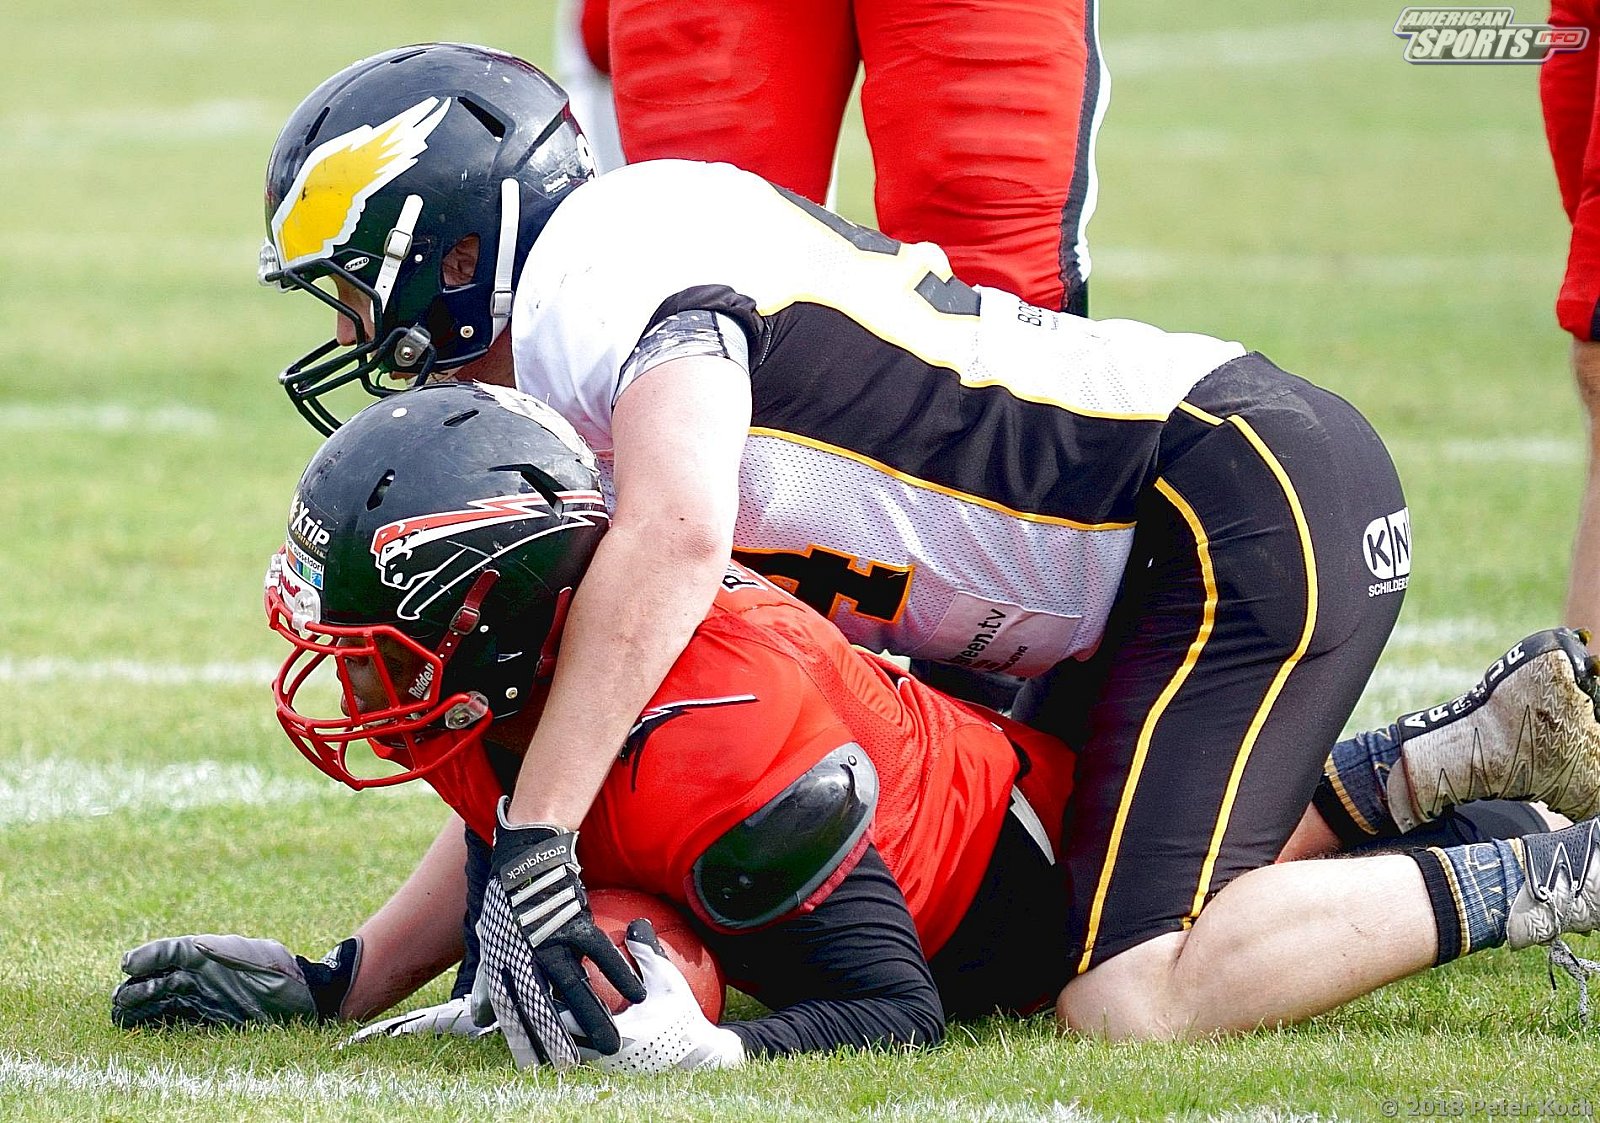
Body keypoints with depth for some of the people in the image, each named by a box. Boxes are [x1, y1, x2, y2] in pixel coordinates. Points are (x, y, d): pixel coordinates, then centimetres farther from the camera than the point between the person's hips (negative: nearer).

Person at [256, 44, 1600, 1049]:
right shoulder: (567, 419, 17)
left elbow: (676, 535, -32)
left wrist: (530, 846, -32)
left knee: (1135, 1002, -18)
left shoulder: (605, 264, -13)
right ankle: (1480, 750, 19)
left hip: (1253, 501, -10)